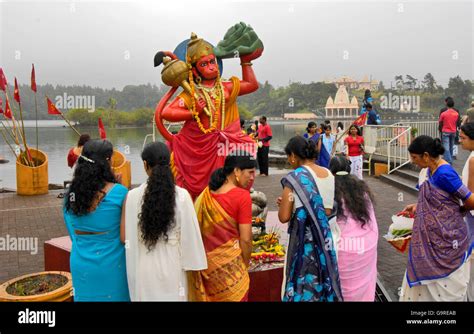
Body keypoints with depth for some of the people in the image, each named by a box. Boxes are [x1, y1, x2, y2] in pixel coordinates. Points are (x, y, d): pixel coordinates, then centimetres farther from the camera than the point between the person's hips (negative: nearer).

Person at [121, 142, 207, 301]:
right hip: (172, 267, -1)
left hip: (144, 268, 1)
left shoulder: (132, 196, -11)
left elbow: (124, 237, -3)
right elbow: (190, 235, -8)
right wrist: (198, 265, 5)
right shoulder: (182, 196, -13)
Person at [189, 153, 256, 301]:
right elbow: (245, 239, -16)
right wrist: (245, 265, 0)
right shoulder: (242, 196, -17)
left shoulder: (206, 193, -1)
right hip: (230, 264, -5)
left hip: (207, 262, 5)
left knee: (212, 297, 21)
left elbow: (199, 230, 5)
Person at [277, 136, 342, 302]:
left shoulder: (294, 178, -15)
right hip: (325, 238, 6)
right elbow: (329, 210, 9)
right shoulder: (329, 175, 2)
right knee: (322, 278, 18)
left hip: (303, 239, -6)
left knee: (304, 281, 7)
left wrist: (284, 203, 2)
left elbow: (284, 217, -17)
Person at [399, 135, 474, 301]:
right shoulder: (429, 171, 3)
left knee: (445, 284, 8)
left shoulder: (444, 174, -23)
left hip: (447, 238, -8)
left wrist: (456, 211, -2)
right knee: (427, 277, 19)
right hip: (433, 235, 8)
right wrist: (418, 206, 4)